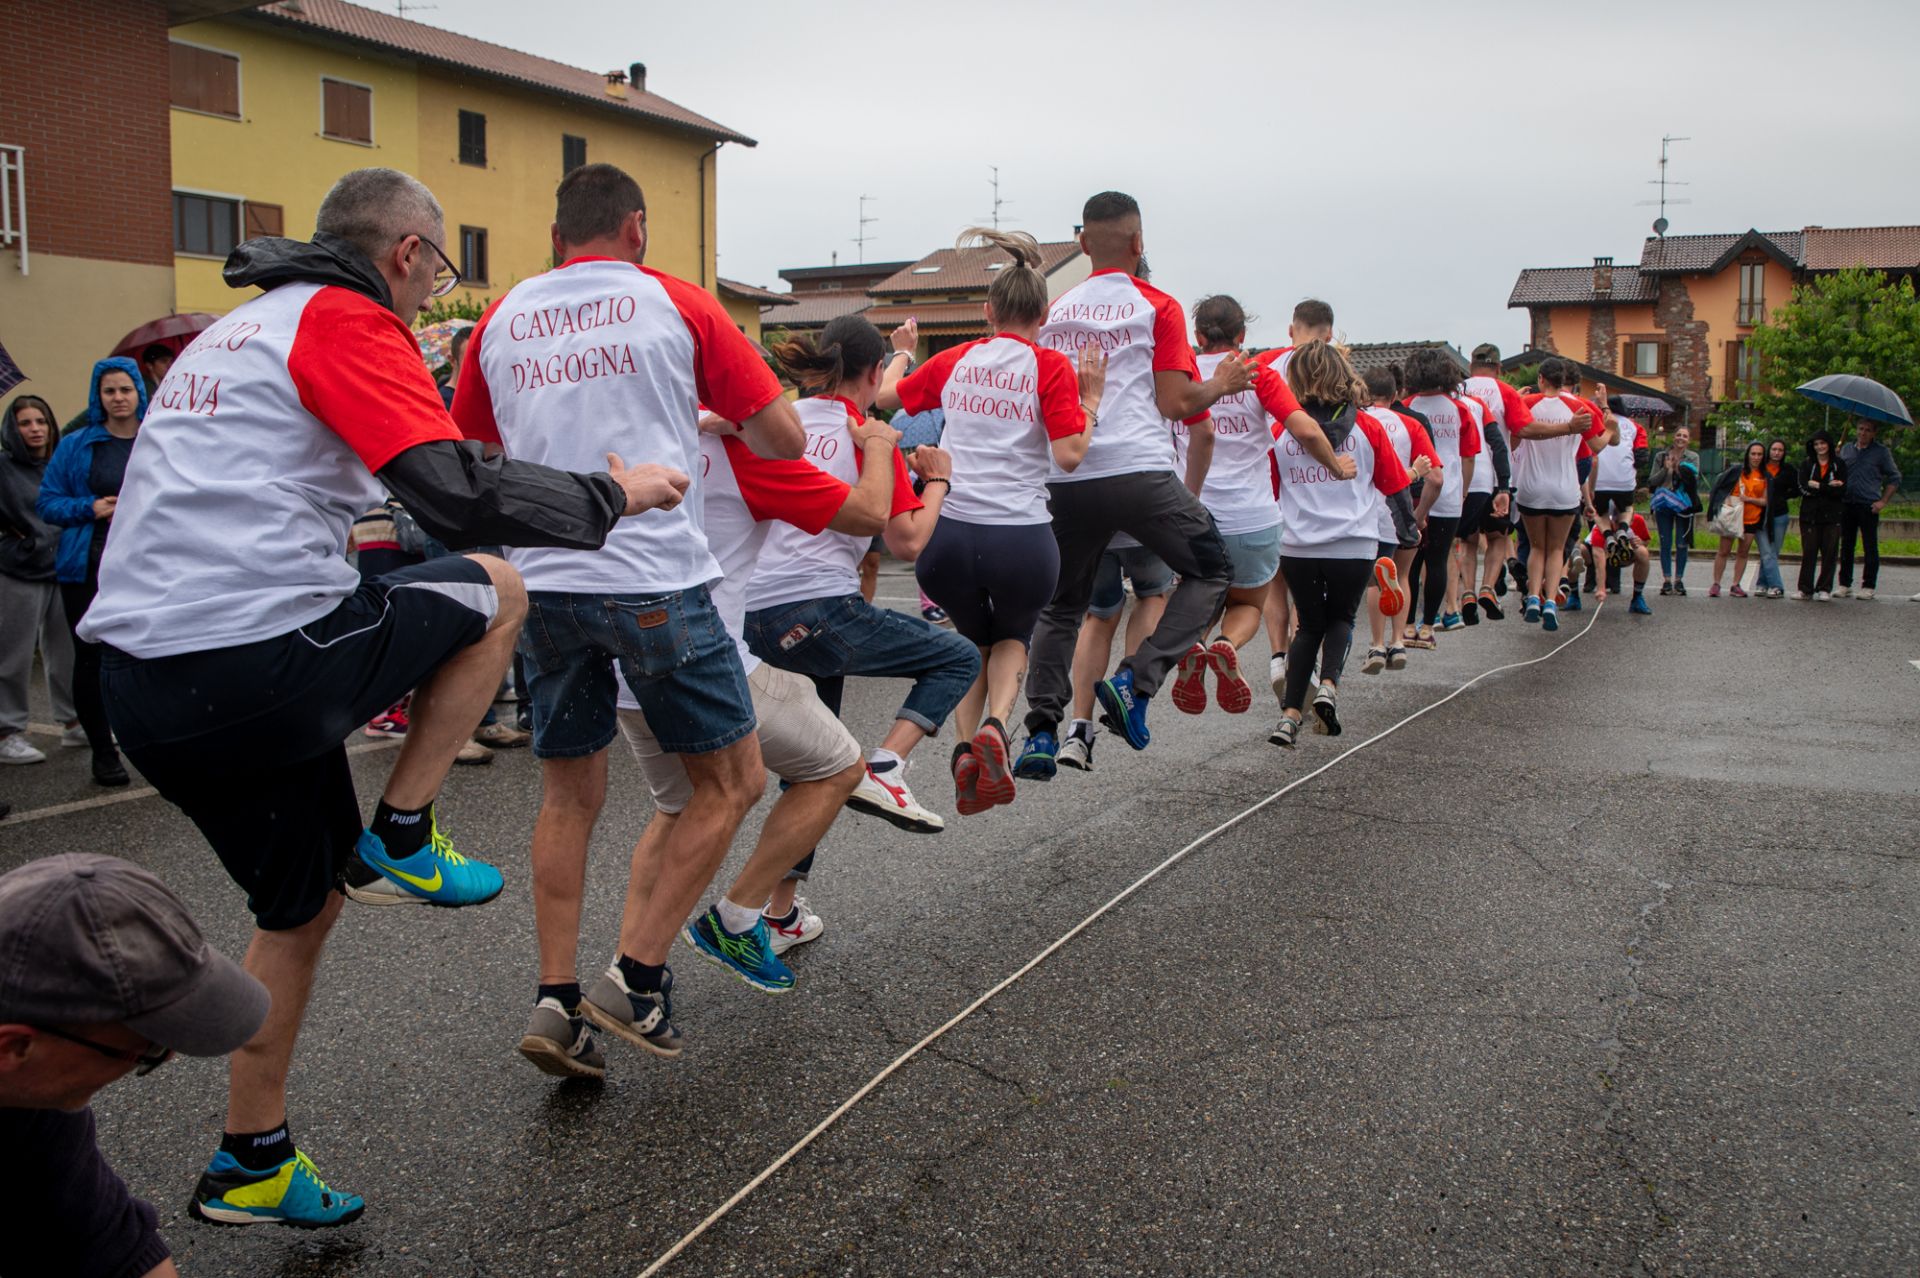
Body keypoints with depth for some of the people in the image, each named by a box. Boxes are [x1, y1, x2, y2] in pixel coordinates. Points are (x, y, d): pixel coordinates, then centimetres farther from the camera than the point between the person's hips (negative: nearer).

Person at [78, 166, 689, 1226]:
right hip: (260, 670, -9)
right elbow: (460, 494, -18)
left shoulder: (232, 332, 23)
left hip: (141, 680, 9)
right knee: (493, 587, 11)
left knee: (304, 904, 23)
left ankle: (250, 1168, 32)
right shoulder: (347, 320, -5)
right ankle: (400, 840, 9)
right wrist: (611, 494, -4)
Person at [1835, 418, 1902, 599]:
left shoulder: (1881, 451, 0)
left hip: (1869, 507, -4)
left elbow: (1894, 478, 4)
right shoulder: (1846, 448, 10)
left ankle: (1868, 586, 6)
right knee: (1846, 546, 8)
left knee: (1870, 548, 1)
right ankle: (1844, 584, 15)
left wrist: (1883, 501, -4)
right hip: (1846, 504, 4)